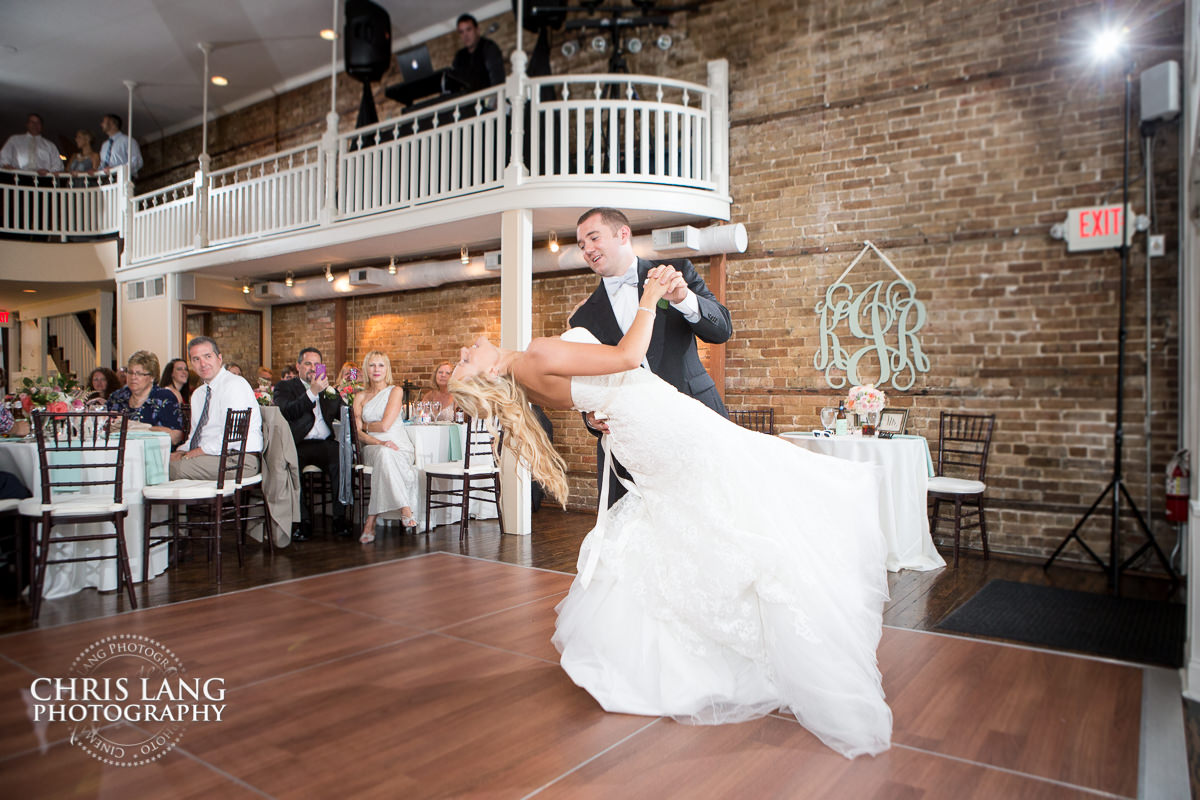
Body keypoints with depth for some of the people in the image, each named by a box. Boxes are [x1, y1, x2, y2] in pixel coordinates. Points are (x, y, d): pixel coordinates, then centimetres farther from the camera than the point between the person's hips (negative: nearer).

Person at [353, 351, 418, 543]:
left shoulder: (395, 392, 7)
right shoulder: (360, 397, 17)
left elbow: (385, 425, -6)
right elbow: (358, 433, 4)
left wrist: (365, 425, 10)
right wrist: (378, 442, -14)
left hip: (398, 446, -1)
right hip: (372, 448, 1)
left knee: (385, 455, -37)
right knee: (383, 453, -36)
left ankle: (371, 521, -37)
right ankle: (405, 510, -40)